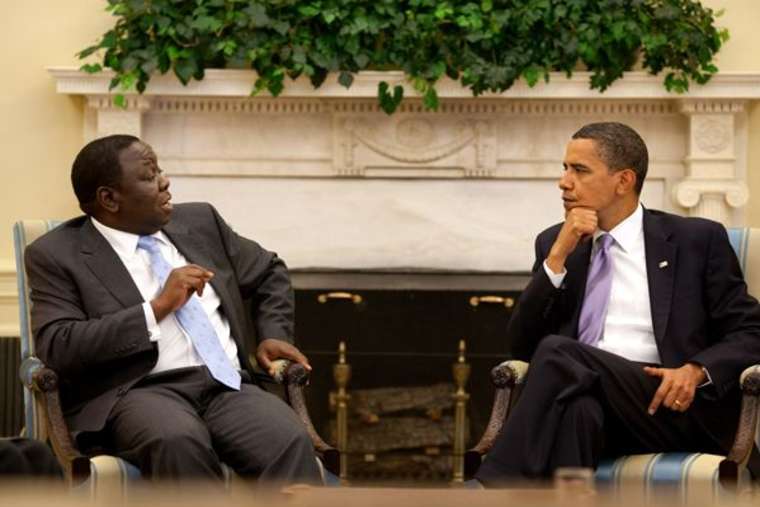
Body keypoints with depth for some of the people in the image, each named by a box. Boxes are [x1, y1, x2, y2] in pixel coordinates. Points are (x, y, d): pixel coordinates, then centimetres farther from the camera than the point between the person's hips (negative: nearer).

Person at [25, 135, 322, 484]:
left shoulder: (199, 221, 19)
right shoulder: (56, 255, 4)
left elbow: (269, 273, 34)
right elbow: (57, 348, -10)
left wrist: (274, 335, 14)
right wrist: (158, 308, -11)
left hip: (228, 386, 4)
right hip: (138, 392, -4)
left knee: (289, 443, -29)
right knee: (178, 441, -39)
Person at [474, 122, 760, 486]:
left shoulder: (696, 241, 10)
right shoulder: (555, 244, 20)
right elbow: (522, 346, 12)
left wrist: (696, 371, -14)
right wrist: (557, 258, 1)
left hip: (670, 405, -2)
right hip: (585, 397, 2)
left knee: (558, 353, -30)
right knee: (576, 408, -37)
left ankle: (492, 490, -36)